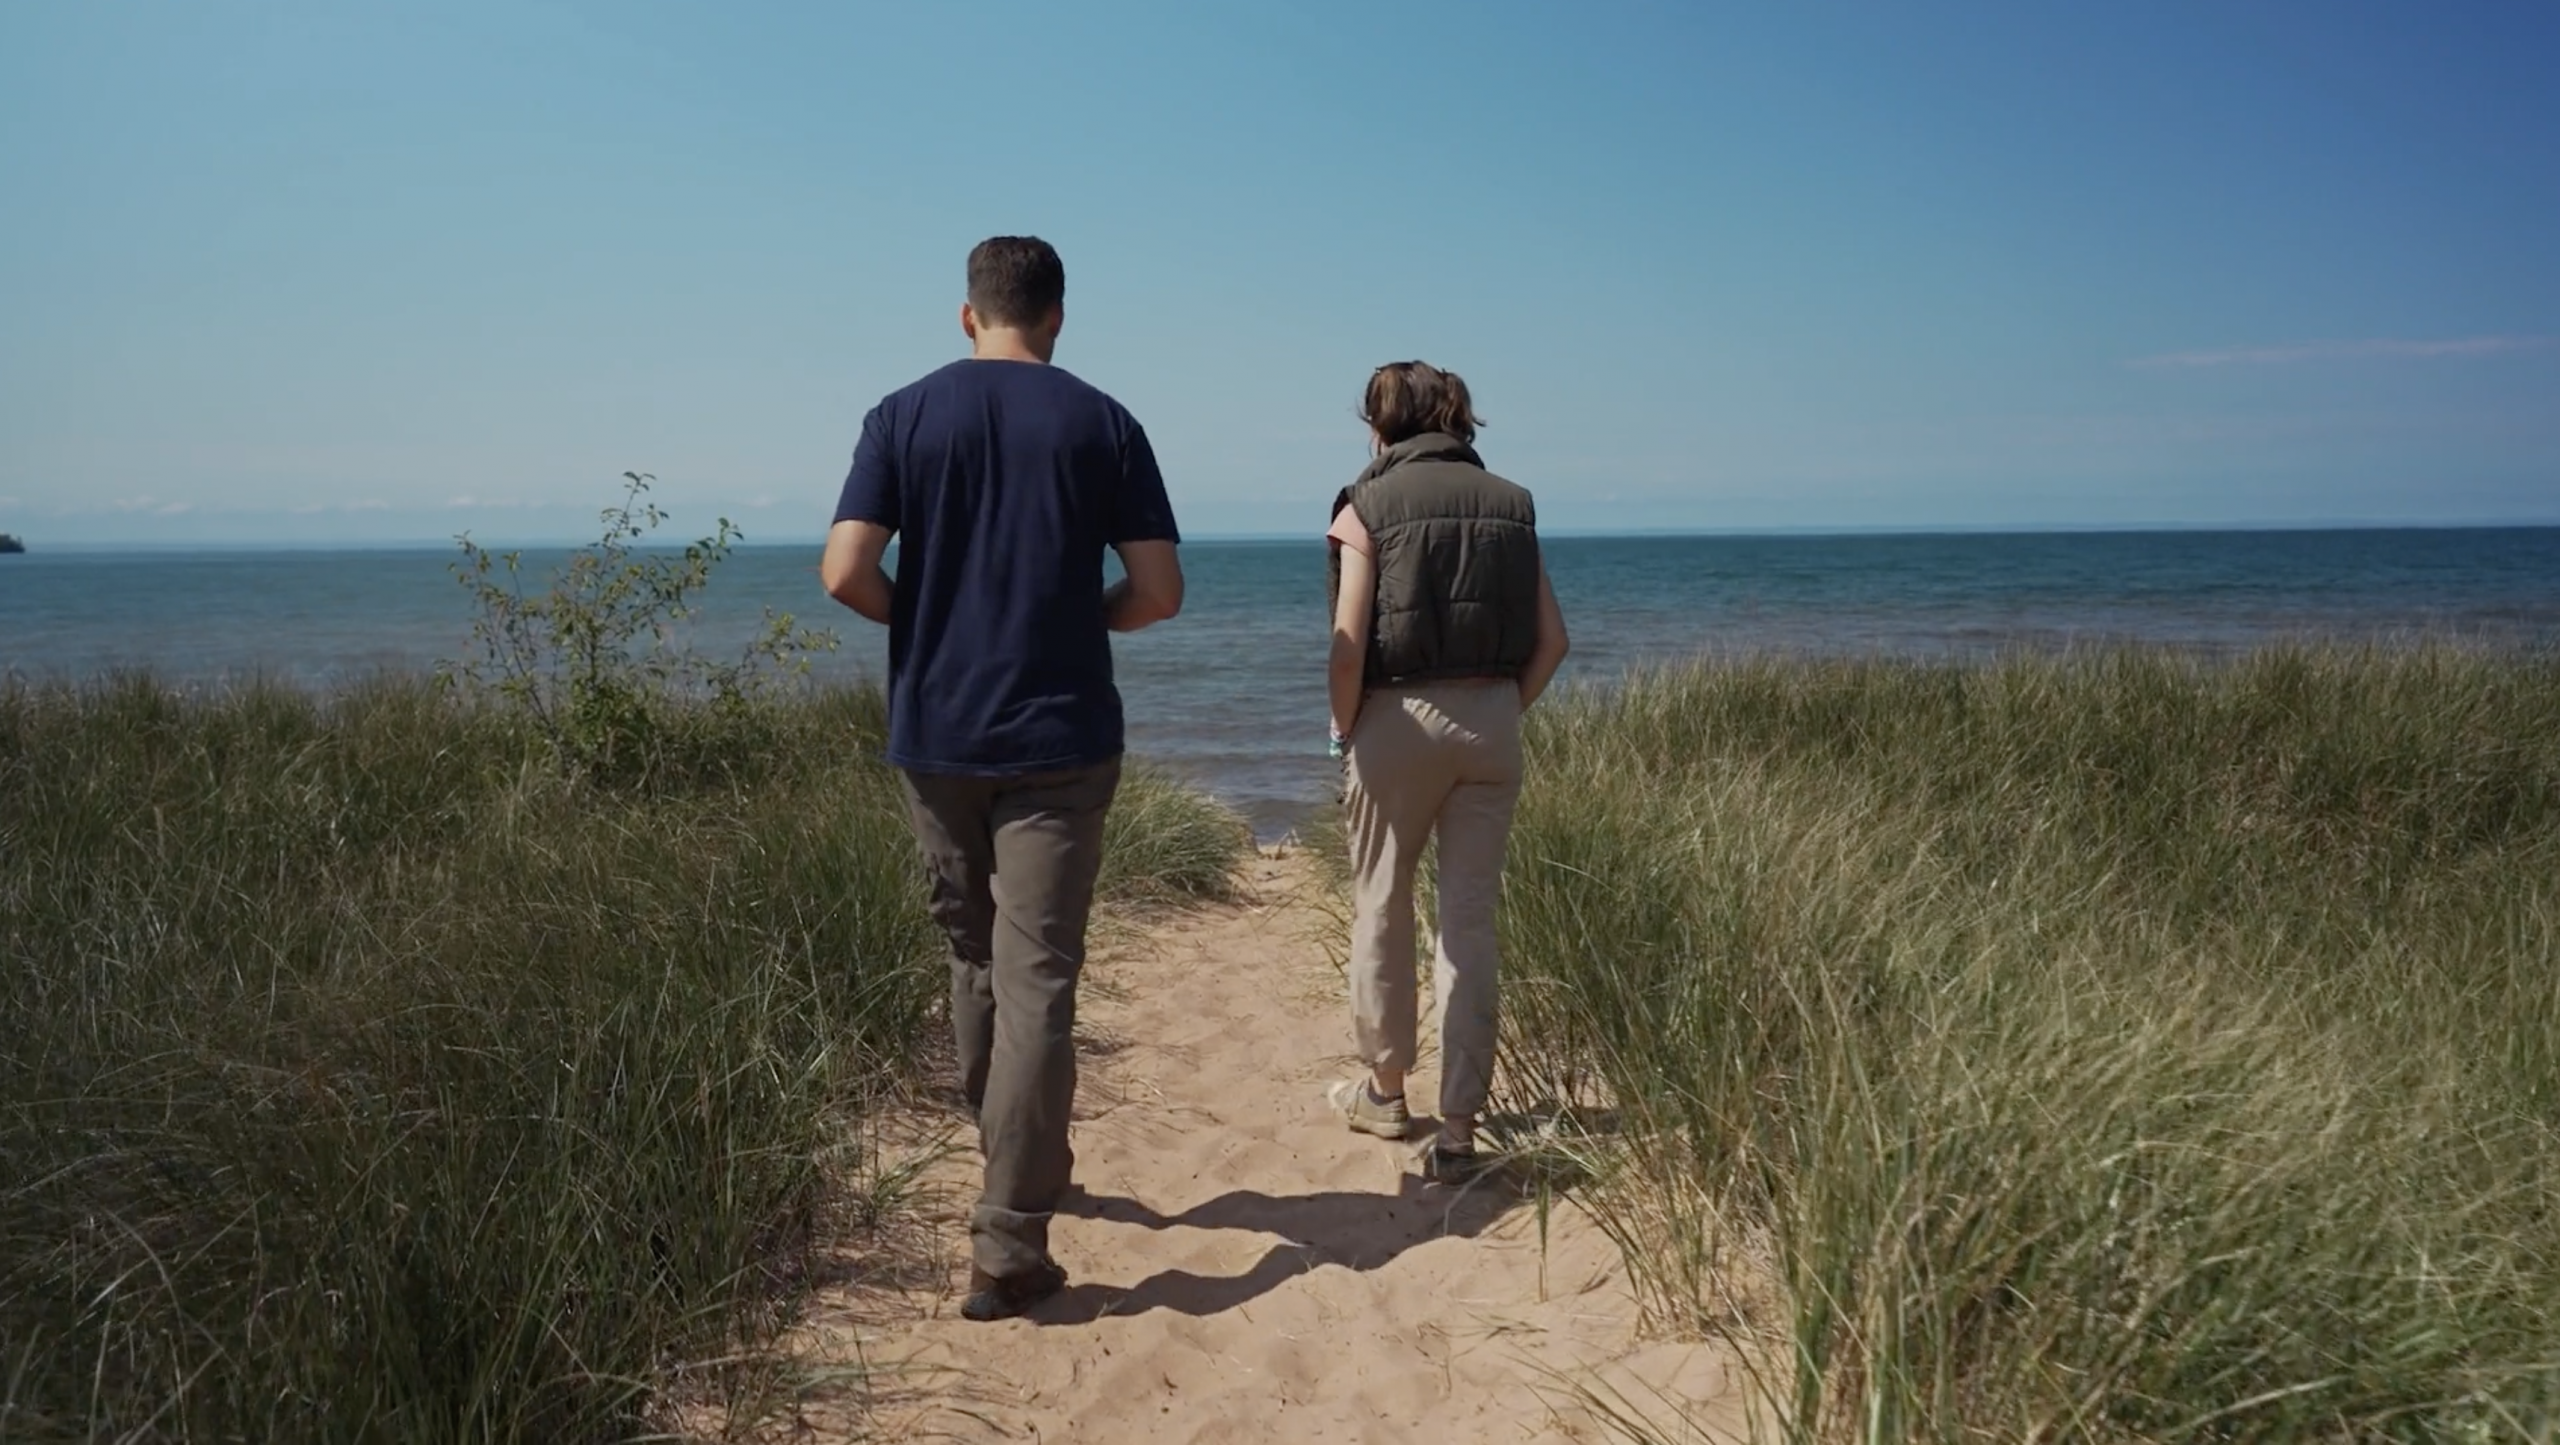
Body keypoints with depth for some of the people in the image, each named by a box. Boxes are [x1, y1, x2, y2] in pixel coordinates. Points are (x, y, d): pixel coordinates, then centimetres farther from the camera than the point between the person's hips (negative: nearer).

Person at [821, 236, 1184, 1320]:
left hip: (936, 735, 2)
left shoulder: (903, 417, 1)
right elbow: (1159, 592, -3)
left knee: (975, 960, 19)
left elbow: (845, 575, -7)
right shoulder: (1102, 423, -1)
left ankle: (1022, 1169, 34)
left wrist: (925, 617, 12)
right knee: (1036, 981, -1)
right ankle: (1007, 1246, -4)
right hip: (1059, 741, -2)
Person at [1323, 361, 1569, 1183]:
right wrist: (1505, 712, 13)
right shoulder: (1508, 504, 8)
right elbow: (1551, 640, 5)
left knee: (1382, 909, 15)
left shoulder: (1370, 505, -4)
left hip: (1399, 716, -3)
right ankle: (1459, 1129, 7)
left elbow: (1348, 642, -12)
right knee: (1471, 921, 7)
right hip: (1491, 722, 3)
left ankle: (1385, 1090, 30)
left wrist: (1346, 731, 0)